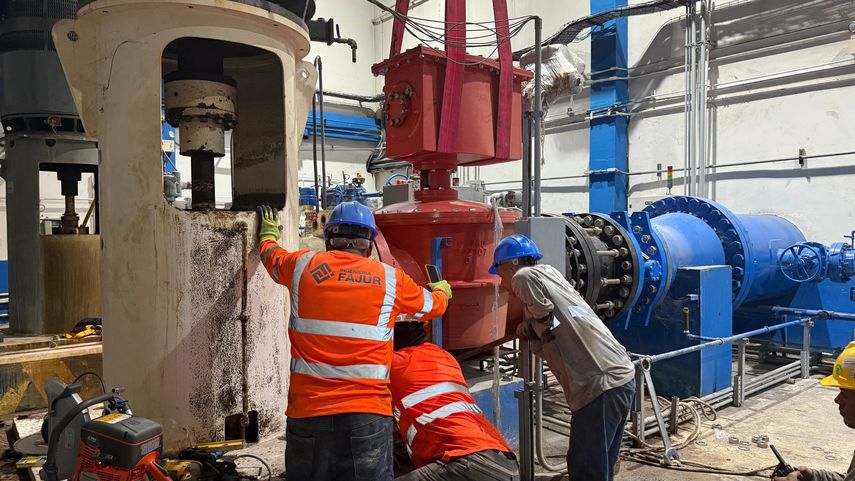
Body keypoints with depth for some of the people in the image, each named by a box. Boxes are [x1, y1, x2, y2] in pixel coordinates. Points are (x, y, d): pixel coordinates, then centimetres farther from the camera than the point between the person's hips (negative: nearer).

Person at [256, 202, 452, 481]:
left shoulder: (303, 266, 4)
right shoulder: (391, 279, 2)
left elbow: (270, 254, 28)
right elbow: (434, 305, 21)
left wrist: (269, 233, 51)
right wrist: (442, 290, 44)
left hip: (307, 410, 2)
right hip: (367, 413, -2)